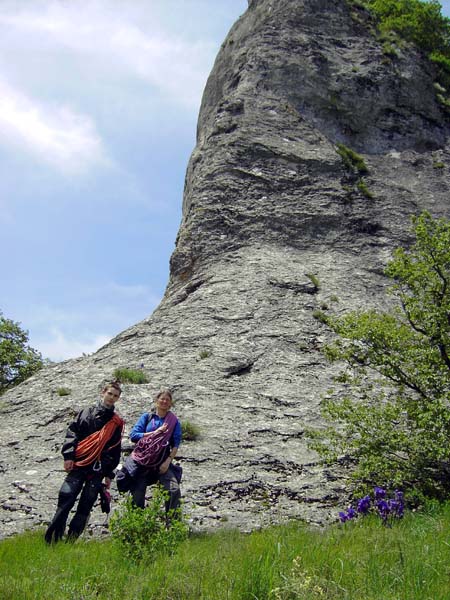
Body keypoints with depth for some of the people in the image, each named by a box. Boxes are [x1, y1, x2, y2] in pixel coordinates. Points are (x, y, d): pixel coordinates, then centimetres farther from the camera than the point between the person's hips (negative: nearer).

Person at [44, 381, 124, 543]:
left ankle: (70, 541, 4)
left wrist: (109, 474, 9)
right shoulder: (87, 412, 12)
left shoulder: (117, 422, 13)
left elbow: (115, 451, 14)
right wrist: (68, 456, -8)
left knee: (85, 506, -2)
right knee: (66, 498, -13)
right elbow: (71, 433, 5)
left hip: (98, 469, 1)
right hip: (78, 465, -1)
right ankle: (51, 539, -9)